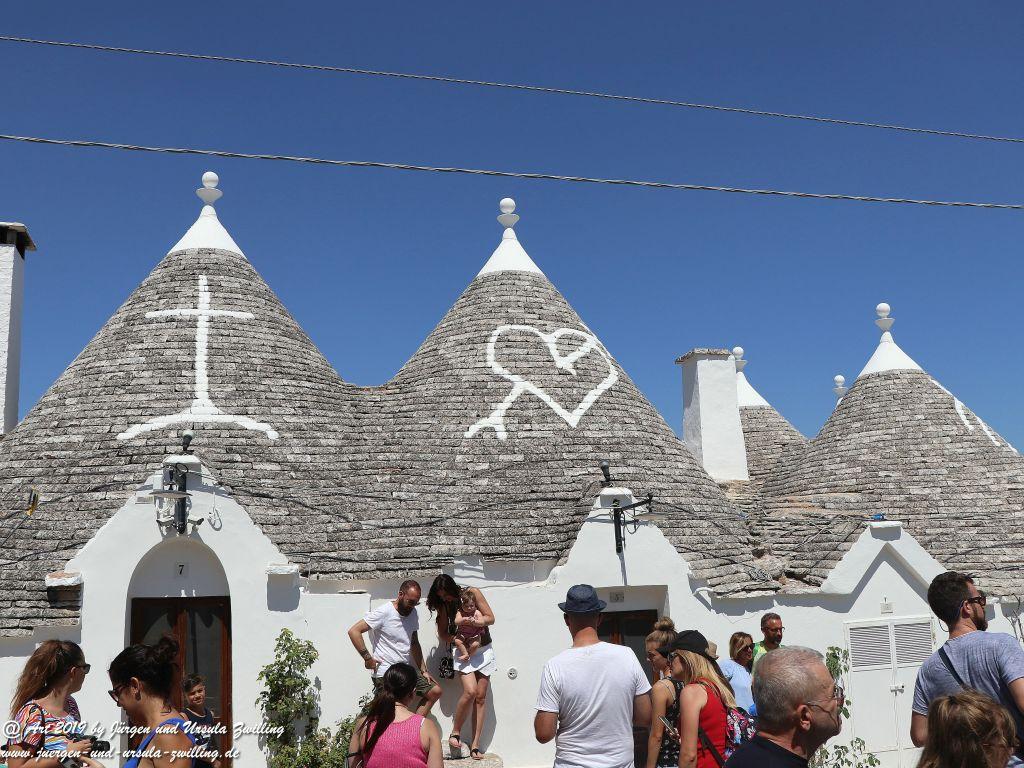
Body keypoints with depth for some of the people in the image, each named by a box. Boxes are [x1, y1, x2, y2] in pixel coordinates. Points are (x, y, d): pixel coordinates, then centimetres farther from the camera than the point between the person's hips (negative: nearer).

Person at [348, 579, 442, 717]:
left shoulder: (413, 613, 10)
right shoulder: (384, 612, -13)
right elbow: (354, 631, -18)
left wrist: (423, 670, 11)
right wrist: (367, 658, -18)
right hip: (385, 674, -7)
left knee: (435, 691, 1)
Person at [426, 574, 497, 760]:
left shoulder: (472, 593, -10)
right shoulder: (443, 605, -3)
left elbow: (491, 618, -8)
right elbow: (442, 633, 3)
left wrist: (474, 621, -24)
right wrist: (455, 639, -16)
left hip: (484, 649, 0)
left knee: (481, 697, -1)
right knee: (470, 691, -20)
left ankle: (475, 745, 4)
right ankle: (456, 732, -1)